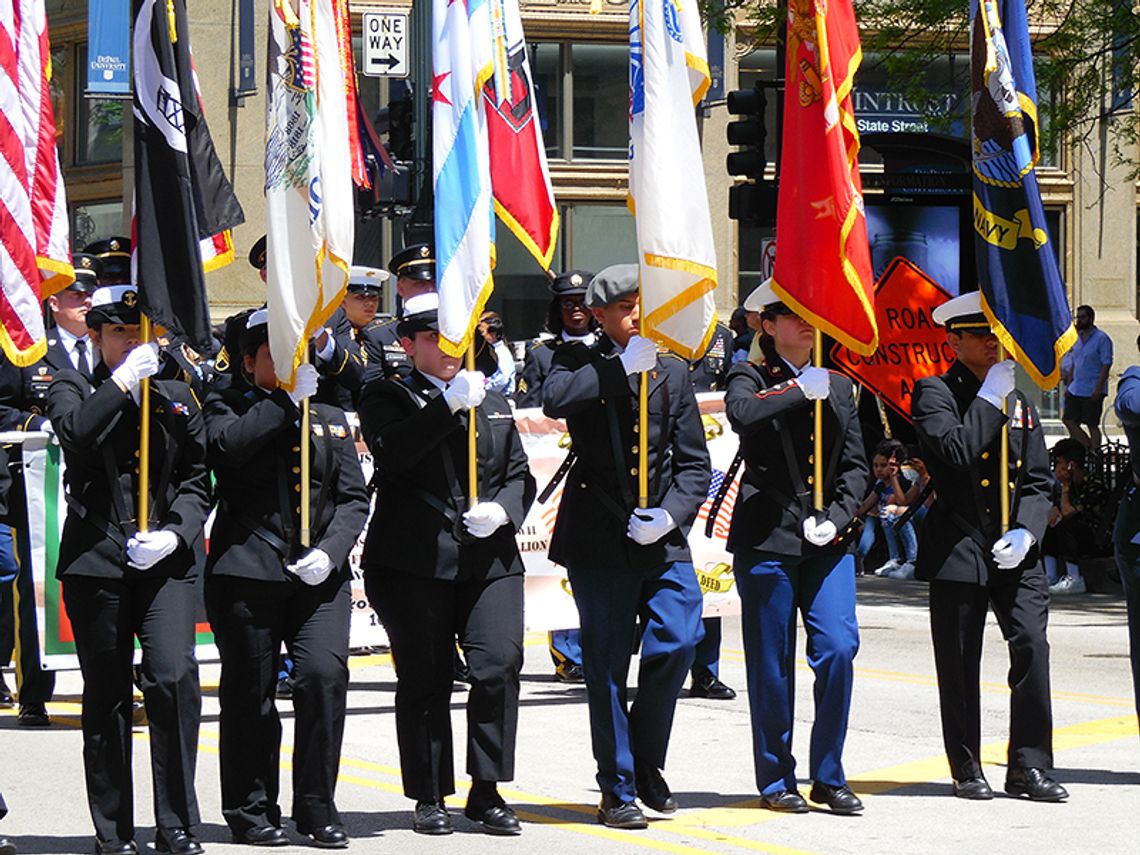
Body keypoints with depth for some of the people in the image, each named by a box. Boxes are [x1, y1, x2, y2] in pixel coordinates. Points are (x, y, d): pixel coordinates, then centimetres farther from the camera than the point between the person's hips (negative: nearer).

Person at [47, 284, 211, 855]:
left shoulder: (177, 398, 14)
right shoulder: (72, 389, 6)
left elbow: (198, 481, 12)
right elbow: (77, 433, -17)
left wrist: (175, 534, -5)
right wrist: (124, 381, -16)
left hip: (167, 563, 1)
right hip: (96, 563, -1)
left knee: (175, 679, -14)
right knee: (106, 696, 4)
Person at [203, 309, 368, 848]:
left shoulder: (330, 419, 18)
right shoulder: (227, 408, 8)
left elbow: (353, 497, 12)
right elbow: (228, 444, -17)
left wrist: (330, 551, -6)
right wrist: (288, 399, -13)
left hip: (319, 575, 3)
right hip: (247, 572, -2)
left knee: (325, 677, -11)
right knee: (251, 691, 1)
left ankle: (317, 810, 0)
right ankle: (251, 812, 15)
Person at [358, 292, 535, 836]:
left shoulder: (493, 403, 21)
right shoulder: (387, 397, 5)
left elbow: (519, 474, 19)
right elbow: (392, 453, -15)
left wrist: (502, 510, -3)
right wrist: (449, 404, -22)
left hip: (489, 560, 3)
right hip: (414, 562, -3)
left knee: (499, 667, -10)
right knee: (425, 680, 0)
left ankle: (486, 792, 0)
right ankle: (429, 797, 12)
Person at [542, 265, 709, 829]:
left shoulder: (672, 372, 11)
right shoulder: (579, 363, 4)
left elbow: (694, 461, 10)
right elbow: (553, 400, -20)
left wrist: (671, 513, -7)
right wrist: (624, 367, -21)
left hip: (661, 536, 2)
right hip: (597, 538, -2)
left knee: (678, 643, -10)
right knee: (606, 665, 0)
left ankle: (647, 767, 12)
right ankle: (617, 789, 10)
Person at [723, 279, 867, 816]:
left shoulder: (837, 384, 15)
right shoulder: (752, 378, 1)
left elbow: (854, 463, 13)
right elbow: (743, 414, -24)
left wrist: (837, 516, -2)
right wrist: (801, 389, -19)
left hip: (827, 540, 4)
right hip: (767, 537, -3)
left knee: (838, 649, -8)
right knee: (772, 664, 1)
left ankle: (828, 777, 4)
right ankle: (776, 780, 12)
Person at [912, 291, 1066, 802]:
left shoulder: (1019, 400, 15)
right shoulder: (935, 393, -1)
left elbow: (1039, 482, 12)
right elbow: (958, 451, -20)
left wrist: (1026, 533, -4)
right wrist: (990, 399, -13)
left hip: (1016, 551, 4)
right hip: (958, 549, -4)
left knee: (1032, 646, -9)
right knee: (960, 663, 2)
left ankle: (1029, 766, -2)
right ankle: (967, 769, 14)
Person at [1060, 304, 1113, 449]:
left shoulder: (1101, 338, -10)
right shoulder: (1078, 338, 13)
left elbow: (1106, 365, -14)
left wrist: (1098, 389, -20)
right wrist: (1068, 385, 13)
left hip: (1092, 392, -8)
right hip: (1075, 390, 8)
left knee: (1092, 425, -2)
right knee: (1068, 420, 5)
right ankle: (1089, 447, 14)